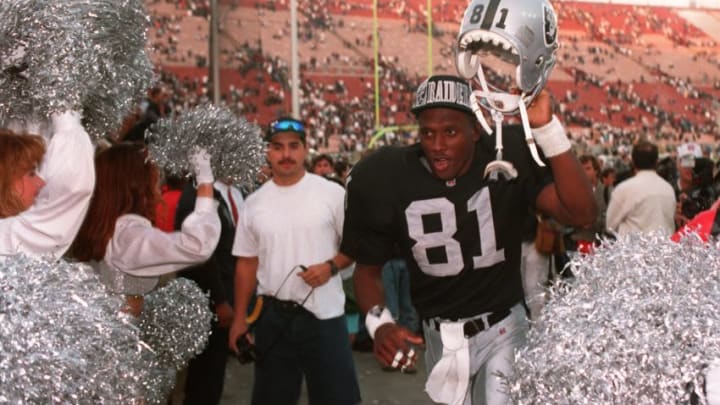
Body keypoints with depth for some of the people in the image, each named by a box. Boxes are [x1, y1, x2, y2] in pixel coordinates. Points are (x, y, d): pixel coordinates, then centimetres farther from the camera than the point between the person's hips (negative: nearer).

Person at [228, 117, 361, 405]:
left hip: (324, 314, -2)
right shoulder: (254, 203, 4)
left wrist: (330, 267, -18)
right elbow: (247, 263, 8)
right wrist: (239, 319, 7)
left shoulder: (332, 193, -4)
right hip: (273, 315, 3)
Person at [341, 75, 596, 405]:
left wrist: (546, 128, -34)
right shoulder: (390, 180, -13)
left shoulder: (508, 158, -16)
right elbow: (367, 268, -2)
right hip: (440, 337, 2)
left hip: (503, 329, -2)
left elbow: (581, 213, -28)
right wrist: (378, 323, -22)